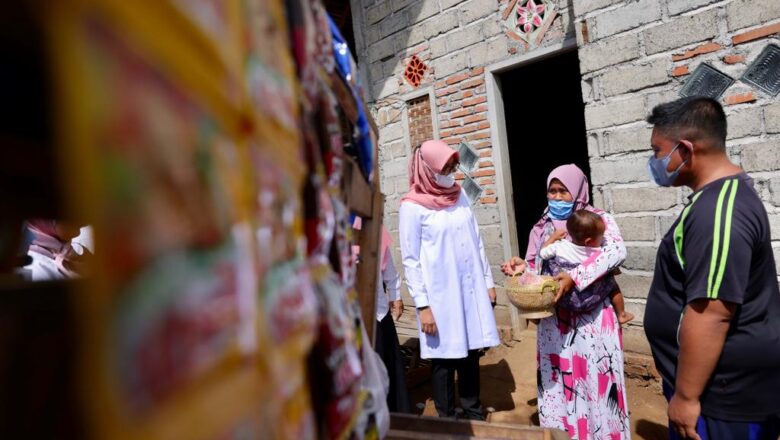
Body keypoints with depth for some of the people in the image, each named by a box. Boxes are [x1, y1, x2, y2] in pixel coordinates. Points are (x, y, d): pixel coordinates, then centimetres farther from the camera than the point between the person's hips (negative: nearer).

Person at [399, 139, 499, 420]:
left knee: (471, 353, 13)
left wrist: (488, 282, 13)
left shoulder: (459, 194, 8)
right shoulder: (413, 206, -10)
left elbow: (477, 242, 13)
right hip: (439, 295, -5)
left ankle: (473, 415, 31)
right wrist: (422, 305, -14)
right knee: (444, 358, 6)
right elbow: (410, 260, -10)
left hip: (471, 289, 5)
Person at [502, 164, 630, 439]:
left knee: (596, 380, 1)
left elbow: (617, 250, -21)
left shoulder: (598, 220, -2)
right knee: (557, 382, 10)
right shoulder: (542, 228, 10)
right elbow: (536, 270, 13)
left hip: (592, 319, -3)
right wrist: (521, 267, -10)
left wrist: (575, 276, -31)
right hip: (553, 321, 4)